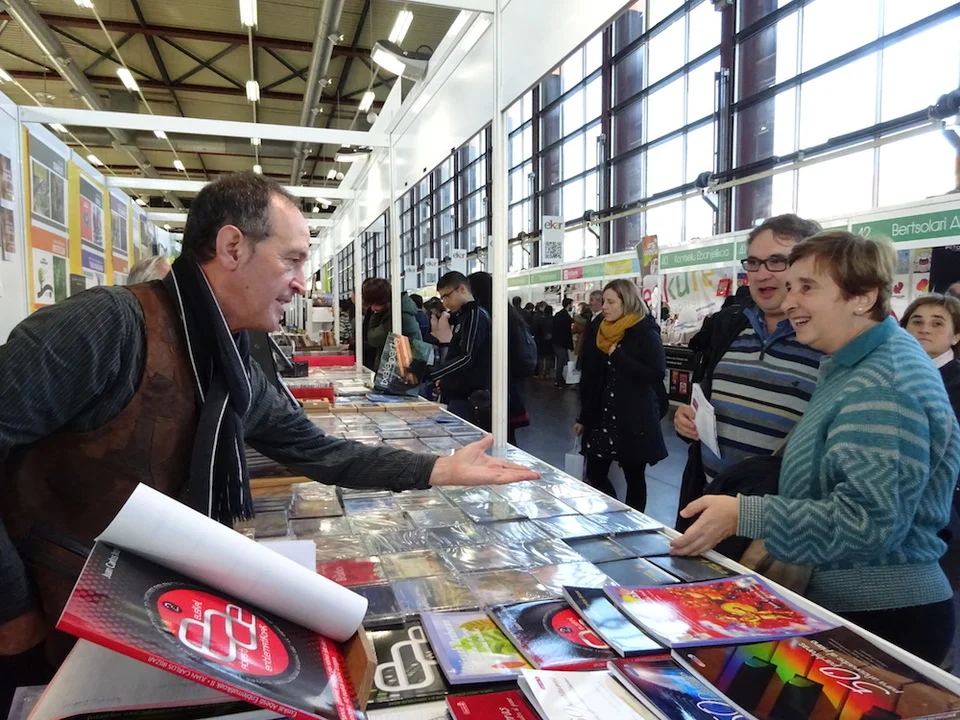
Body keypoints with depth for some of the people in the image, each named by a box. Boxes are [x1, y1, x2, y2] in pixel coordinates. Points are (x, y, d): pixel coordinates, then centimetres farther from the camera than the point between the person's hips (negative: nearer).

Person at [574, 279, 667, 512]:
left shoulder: (645, 333, -9)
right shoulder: (604, 332, 9)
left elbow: (657, 373, -21)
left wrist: (617, 356, -20)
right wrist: (584, 417, 15)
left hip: (634, 420, -6)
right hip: (603, 416, 6)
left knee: (634, 478, 6)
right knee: (595, 475, 6)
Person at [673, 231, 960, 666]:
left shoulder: (883, 389, -24)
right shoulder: (851, 366, 10)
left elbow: (868, 521, -30)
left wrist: (745, 516, -33)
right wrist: (775, 543, 18)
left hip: (883, 618, -10)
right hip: (840, 602, 10)